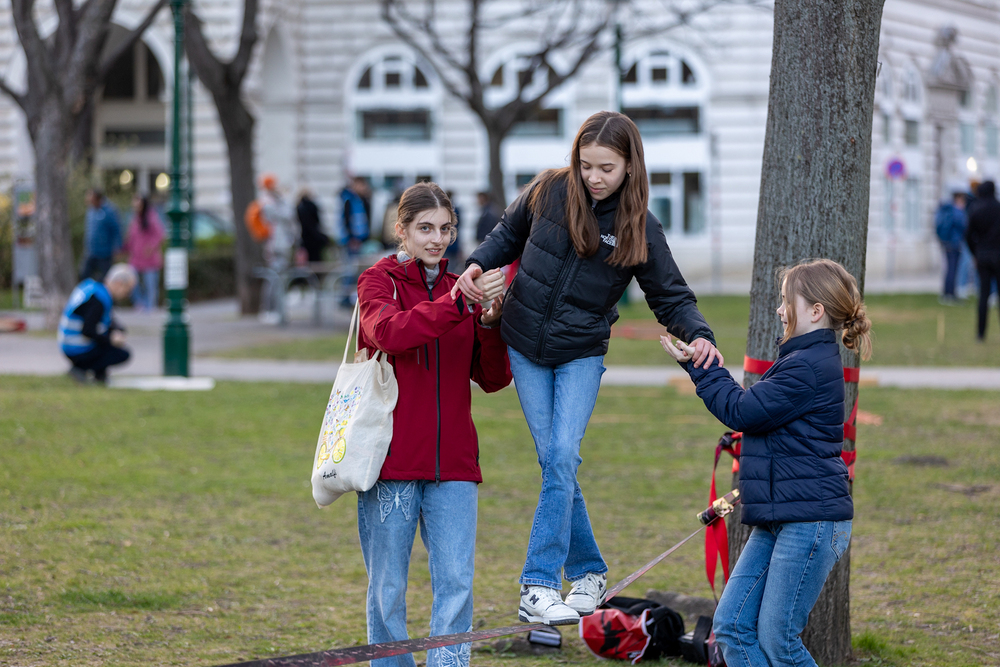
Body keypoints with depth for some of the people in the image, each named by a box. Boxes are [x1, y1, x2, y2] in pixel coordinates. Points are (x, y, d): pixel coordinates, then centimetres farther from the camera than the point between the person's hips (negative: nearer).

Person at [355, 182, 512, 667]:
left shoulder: (461, 290, 14)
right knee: (388, 585, 3)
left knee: (456, 581, -6)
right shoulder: (379, 281, 2)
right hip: (391, 462, -3)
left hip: (453, 464, 3)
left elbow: (494, 379, 9)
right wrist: (456, 305, -32)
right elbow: (386, 331, -22)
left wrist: (490, 322, -8)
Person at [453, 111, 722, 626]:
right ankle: (587, 572, 13)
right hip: (525, 348, 2)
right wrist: (478, 264, -7)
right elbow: (510, 234, 12)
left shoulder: (641, 229, -8)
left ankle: (538, 587, -14)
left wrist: (698, 335, -23)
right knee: (554, 461, 0)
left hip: (581, 355, -2)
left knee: (562, 458, -15)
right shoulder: (549, 192, -5)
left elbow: (671, 297, -4)